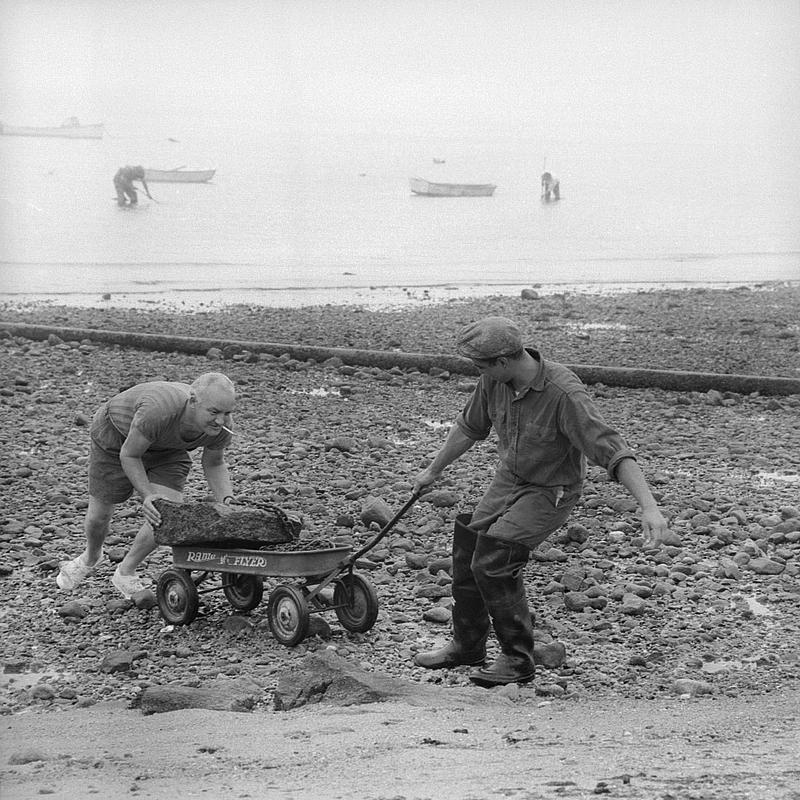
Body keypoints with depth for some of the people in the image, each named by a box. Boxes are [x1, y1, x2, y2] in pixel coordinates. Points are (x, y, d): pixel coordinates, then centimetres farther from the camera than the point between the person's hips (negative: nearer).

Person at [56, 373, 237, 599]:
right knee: (98, 516, 4)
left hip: (167, 450, 4)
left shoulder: (221, 427, -26)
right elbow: (129, 455, -28)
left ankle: (125, 573, 9)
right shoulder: (158, 410, -44)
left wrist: (226, 502, -17)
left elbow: (213, 463, -4)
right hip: (116, 434, -4)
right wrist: (148, 495, -37)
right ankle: (90, 558, 40)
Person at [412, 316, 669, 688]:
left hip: (550, 492, -7)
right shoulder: (494, 380, -10)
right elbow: (470, 425, 10)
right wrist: (433, 471, 22)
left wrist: (650, 508, -46)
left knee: (493, 562, -20)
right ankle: (467, 646, 29)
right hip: (508, 480, 7)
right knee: (467, 555, 7)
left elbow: (612, 450, -36)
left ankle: (517, 660, -4)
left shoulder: (564, 393, -33)